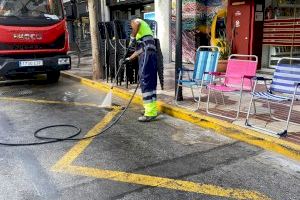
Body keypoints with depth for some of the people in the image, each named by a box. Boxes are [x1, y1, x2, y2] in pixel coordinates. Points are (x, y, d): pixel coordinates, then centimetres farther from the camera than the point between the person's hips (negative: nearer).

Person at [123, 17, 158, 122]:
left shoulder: (137, 21, 8)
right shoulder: (143, 30, 34)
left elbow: (137, 23, -21)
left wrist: (132, 38, -13)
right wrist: (128, 59, 35)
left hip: (147, 55, -10)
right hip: (150, 55, 10)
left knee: (145, 82, -12)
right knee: (150, 82, 12)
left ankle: (150, 113, -14)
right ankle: (152, 109, 17)